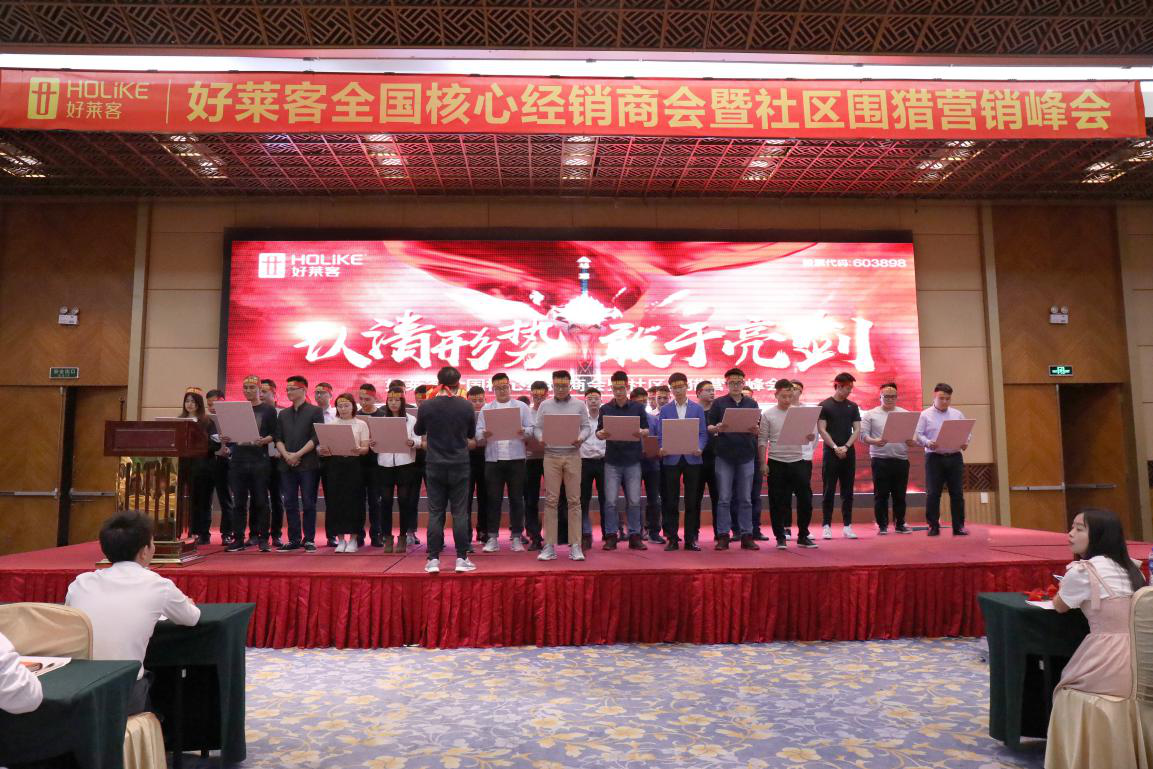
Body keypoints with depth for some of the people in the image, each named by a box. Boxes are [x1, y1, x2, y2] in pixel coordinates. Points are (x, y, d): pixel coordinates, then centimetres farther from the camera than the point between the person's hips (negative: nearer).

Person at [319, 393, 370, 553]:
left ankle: (353, 539, 9)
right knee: (335, 501, 1)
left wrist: (358, 450, -24)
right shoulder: (331, 425, 11)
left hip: (354, 464, -2)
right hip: (334, 464, 2)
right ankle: (340, 540, 11)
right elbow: (324, 447, 8)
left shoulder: (361, 424, 5)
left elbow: (366, 449, -2)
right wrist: (323, 451, -15)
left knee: (354, 500, -2)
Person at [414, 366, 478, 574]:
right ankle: (461, 558, 7)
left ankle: (433, 559, 8)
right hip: (459, 465, -1)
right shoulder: (466, 406, -7)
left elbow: (418, 431, 10)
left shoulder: (426, 406, -7)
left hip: (435, 465, 1)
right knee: (460, 512, 5)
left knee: (435, 513, 7)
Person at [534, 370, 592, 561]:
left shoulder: (579, 405, 8)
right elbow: (537, 427, 6)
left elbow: (587, 427, 5)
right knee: (551, 500, 1)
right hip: (551, 455, 0)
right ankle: (549, 546, 5)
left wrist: (581, 438, -14)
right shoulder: (545, 406, 9)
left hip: (572, 455, 0)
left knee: (574, 500, 1)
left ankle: (575, 545, 6)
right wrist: (541, 438, -14)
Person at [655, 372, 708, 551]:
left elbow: (703, 433, 4)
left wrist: (700, 447, -14)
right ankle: (672, 539, 8)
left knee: (692, 501, 3)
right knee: (671, 501, 2)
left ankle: (691, 539, 10)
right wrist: (661, 448, -14)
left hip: (692, 458, 0)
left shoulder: (698, 408, 9)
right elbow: (660, 435, 5)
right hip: (671, 459, 0)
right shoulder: (665, 410, 9)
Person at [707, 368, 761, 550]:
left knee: (745, 499, 5)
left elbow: (759, 429, 12)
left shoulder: (752, 404, 11)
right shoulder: (718, 403, 4)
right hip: (724, 456, -2)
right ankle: (723, 536, 5)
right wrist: (717, 428, -19)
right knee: (724, 499, 0)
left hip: (746, 455, 2)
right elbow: (708, 427, 2)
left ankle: (747, 536, 10)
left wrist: (757, 431, -11)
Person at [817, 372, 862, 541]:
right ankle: (826, 525, 5)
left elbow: (857, 430, 5)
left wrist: (846, 447, -9)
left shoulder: (853, 407, 10)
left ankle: (847, 526, 11)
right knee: (828, 491, 0)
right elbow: (821, 430, -7)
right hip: (830, 453, -4)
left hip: (849, 454, 4)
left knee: (847, 492, 6)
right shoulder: (824, 405, -1)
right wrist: (835, 447, -15)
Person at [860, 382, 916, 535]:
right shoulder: (870, 415, 5)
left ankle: (900, 524, 17)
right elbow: (863, 435, -2)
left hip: (901, 459, 2)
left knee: (900, 494, 7)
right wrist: (874, 441, -21)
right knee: (881, 494, 0)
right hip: (880, 460, -2)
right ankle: (882, 525, 8)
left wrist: (912, 441, -12)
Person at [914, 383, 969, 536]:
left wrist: (965, 443, -7)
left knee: (957, 493, 3)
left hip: (955, 457, 3)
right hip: (934, 457, -3)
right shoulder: (925, 415, 3)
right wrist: (928, 443, -20)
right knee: (933, 494, -2)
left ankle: (959, 526, 10)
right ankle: (933, 527, 5)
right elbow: (918, 435, -2)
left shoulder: (957, 414, 13)